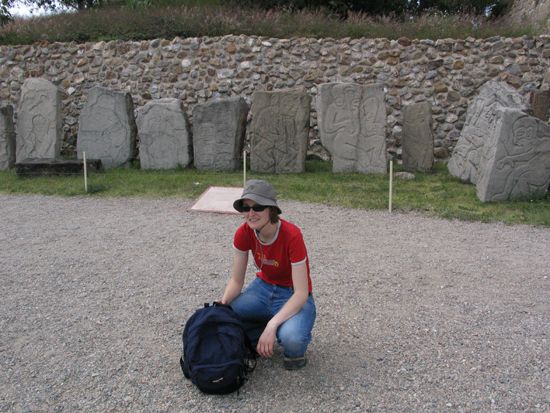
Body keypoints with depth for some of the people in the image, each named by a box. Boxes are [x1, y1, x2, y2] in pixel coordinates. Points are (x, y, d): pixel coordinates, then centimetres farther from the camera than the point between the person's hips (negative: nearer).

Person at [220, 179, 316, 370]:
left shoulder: (291, 235, -29)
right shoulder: (243, 233, -14)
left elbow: (301, 293, -27)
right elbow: (236, 281, -6)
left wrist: (271, 326, -37)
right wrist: (222, 303, -26)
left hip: (293, 296, -4)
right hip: (263, 287, 5)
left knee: (291, 337, -35)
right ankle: (256, 338, 8)